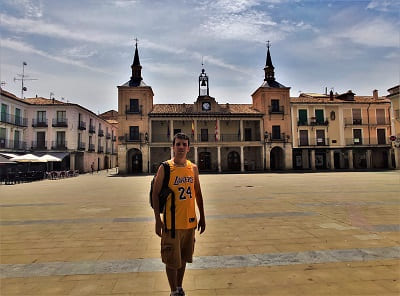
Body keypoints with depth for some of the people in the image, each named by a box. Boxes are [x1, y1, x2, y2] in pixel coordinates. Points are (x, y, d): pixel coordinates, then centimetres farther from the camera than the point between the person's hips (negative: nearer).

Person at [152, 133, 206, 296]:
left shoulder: (193, 168, 4)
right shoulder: (165, 168, -9)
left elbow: (198, 193, 11)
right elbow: (155, 194, -8)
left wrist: (202, 217, 12)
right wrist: (158, 220, -11)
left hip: (190, 221, 5)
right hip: (172, 222, -4)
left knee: (184, 257, 19)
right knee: (172, 260, 6)